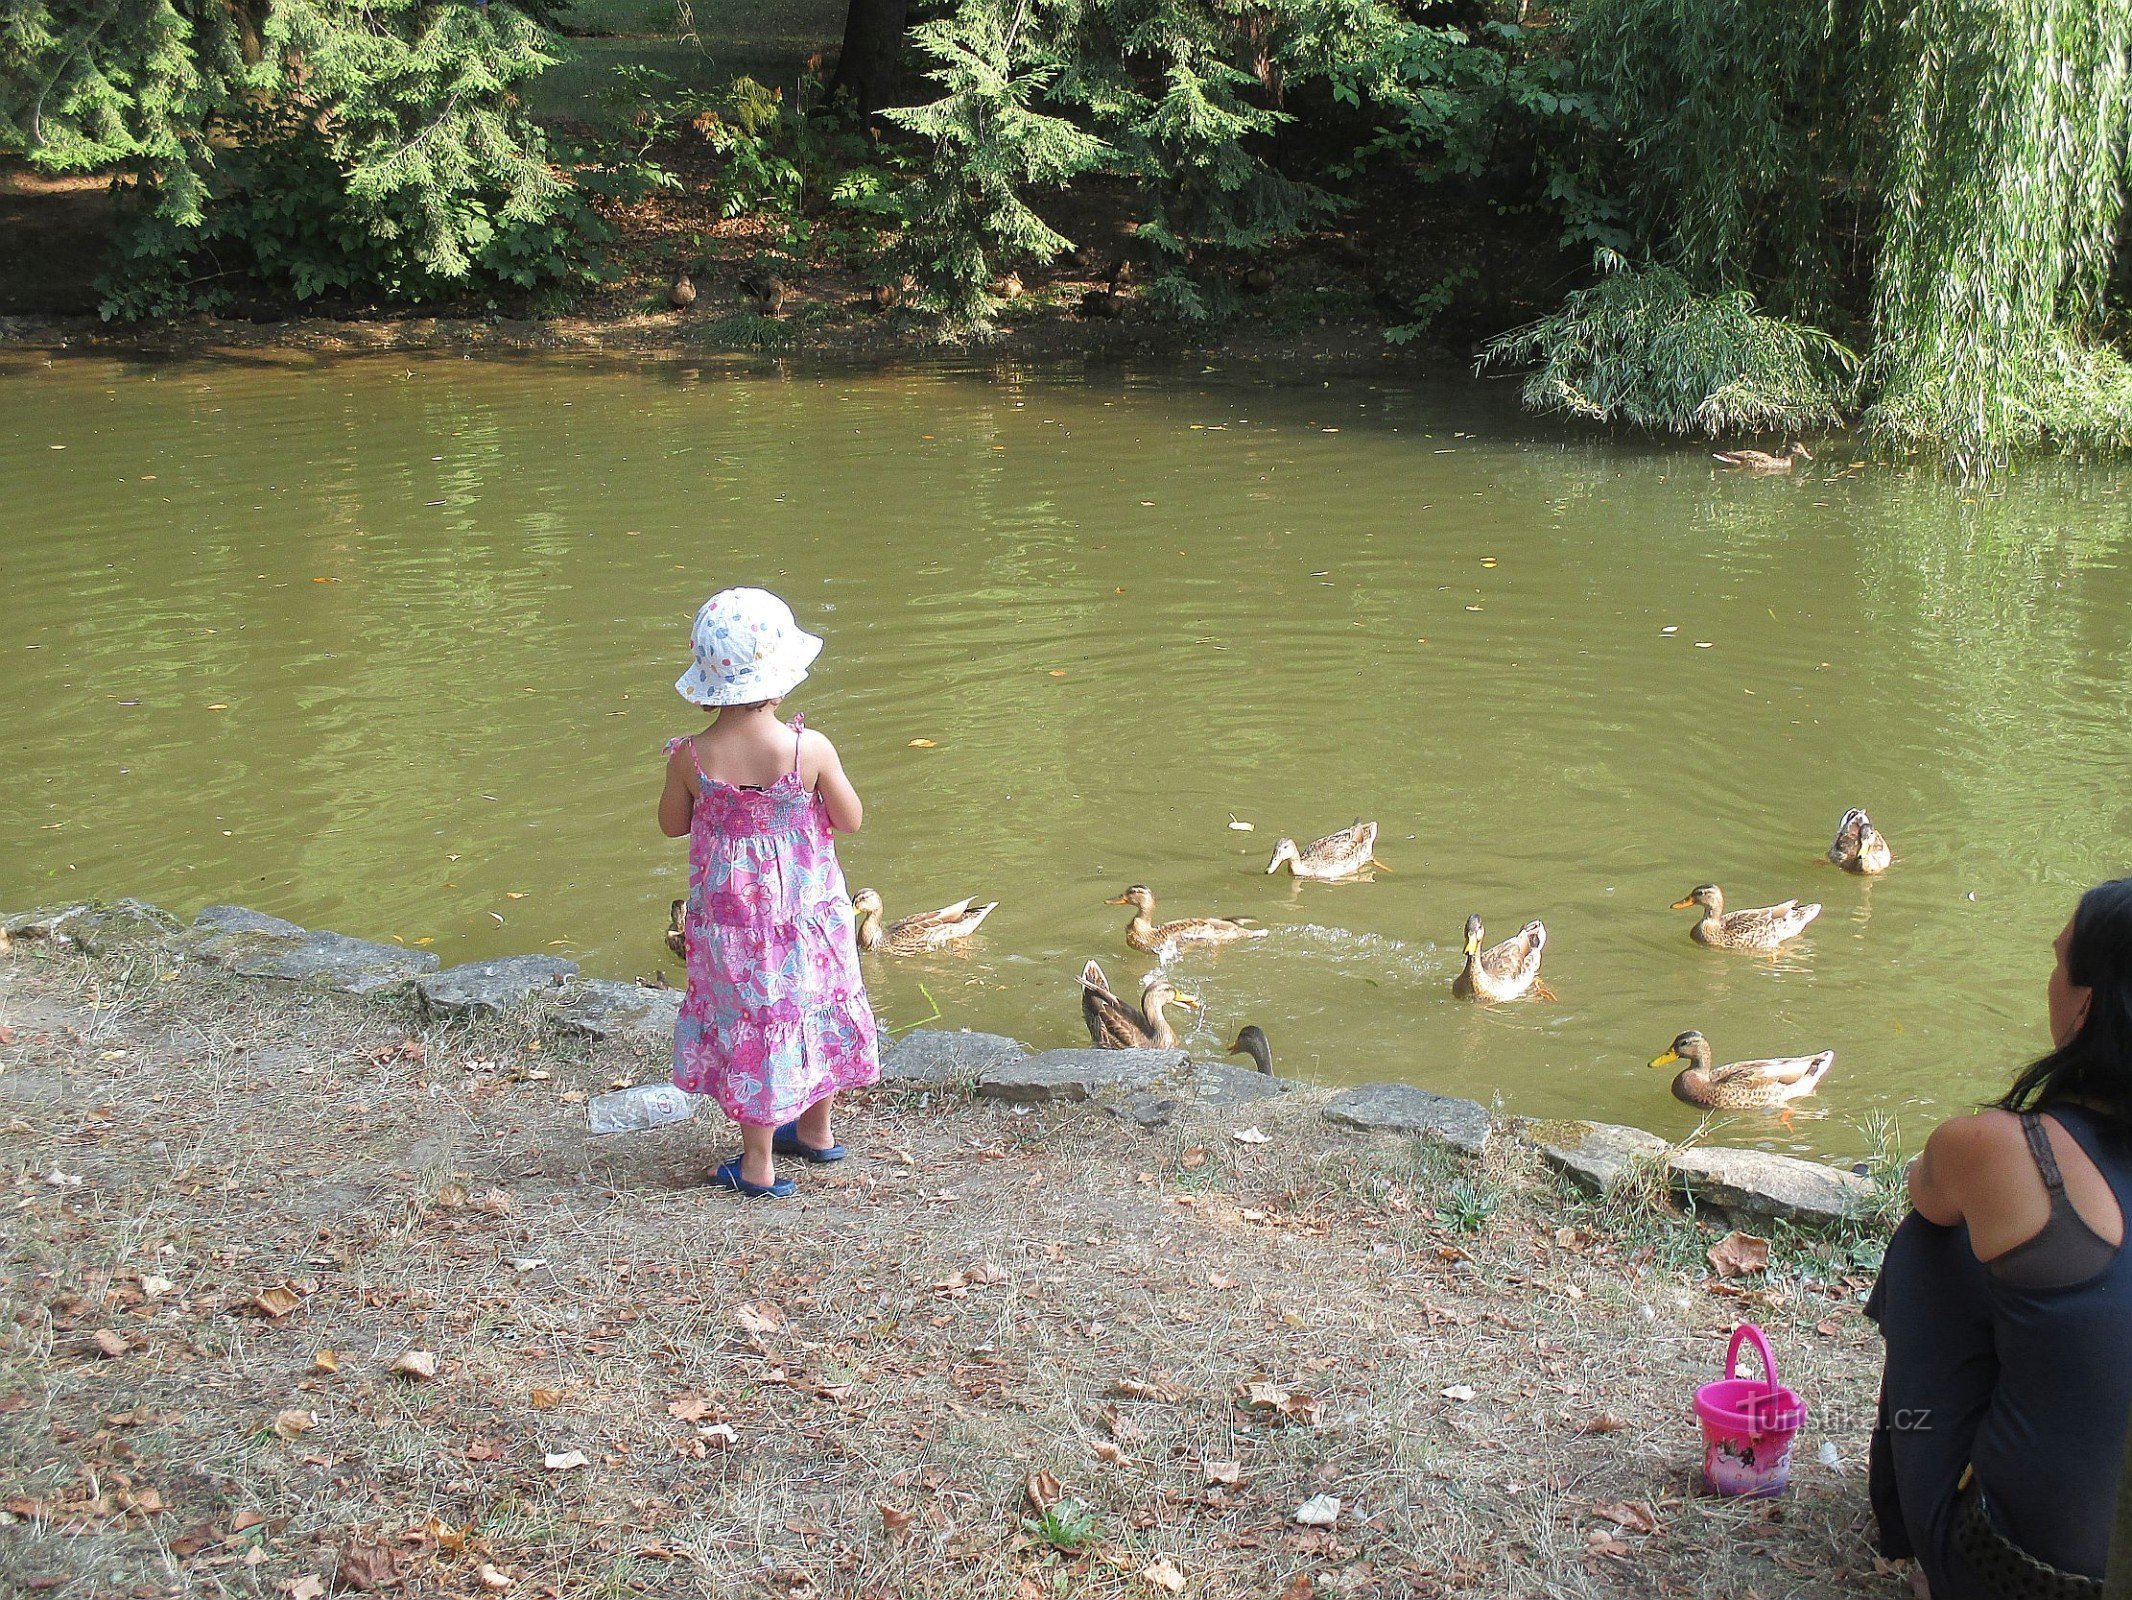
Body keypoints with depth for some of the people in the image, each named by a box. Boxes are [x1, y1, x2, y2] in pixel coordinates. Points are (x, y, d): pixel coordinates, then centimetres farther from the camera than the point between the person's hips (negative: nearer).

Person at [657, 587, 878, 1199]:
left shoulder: (692, 758, -18)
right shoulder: (811, 749, -20)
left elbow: (672, 824, -1)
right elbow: (851, 820, -7)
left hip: (729, 917, 0)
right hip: (807, 913, 1)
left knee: (749, 1022, 13)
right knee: (815, 1009, 21)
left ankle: (758, 1164, 22)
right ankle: (816, 1132, 39)